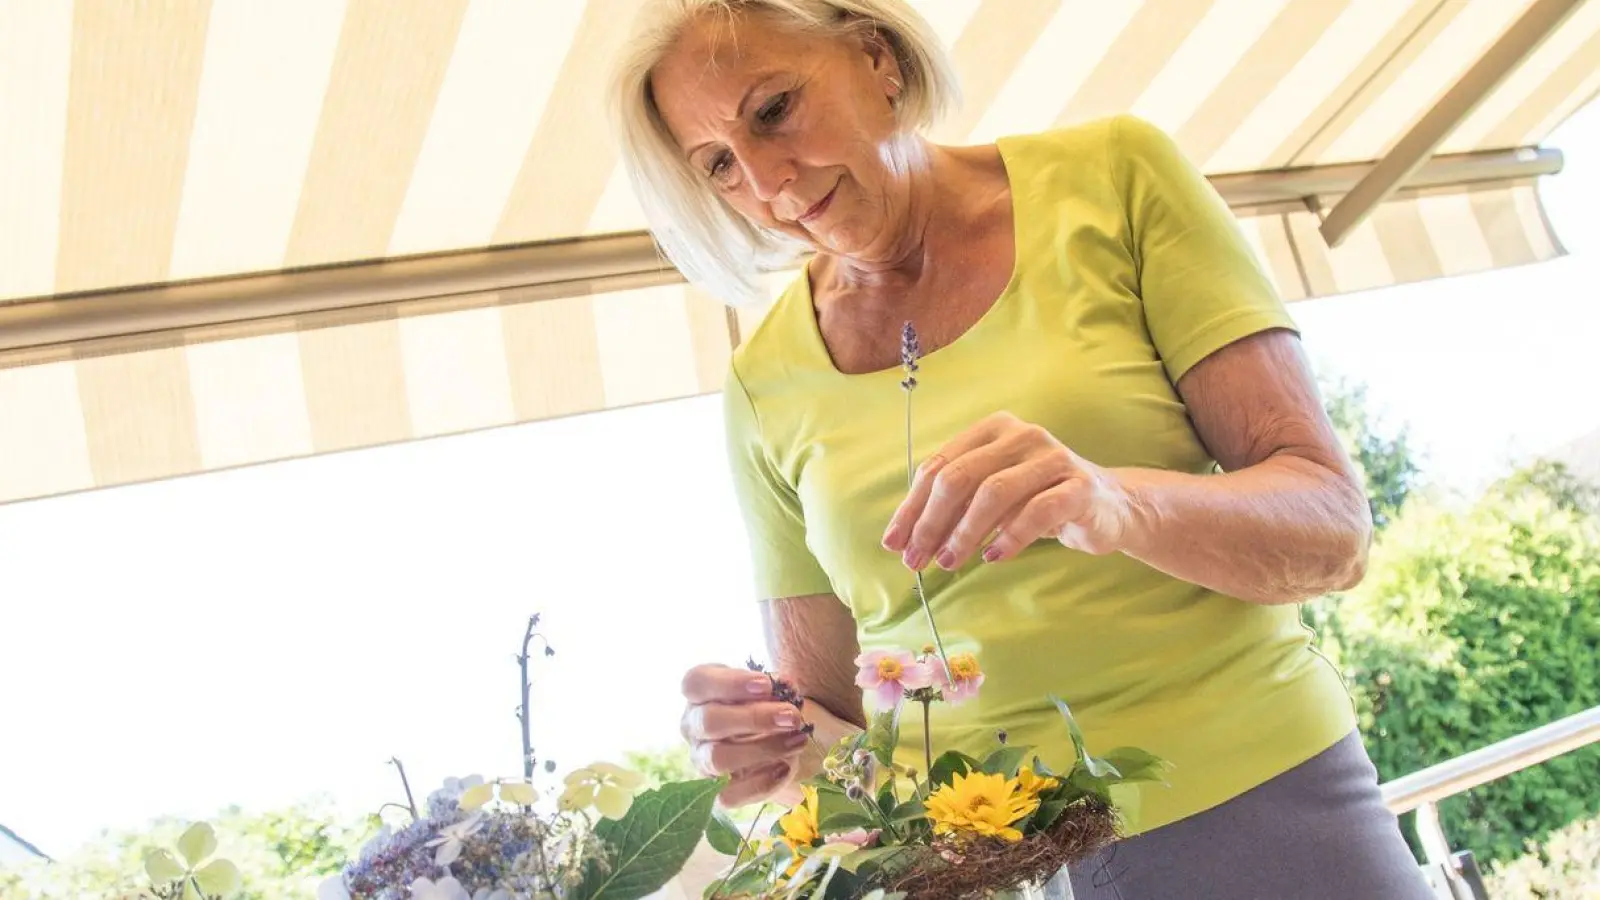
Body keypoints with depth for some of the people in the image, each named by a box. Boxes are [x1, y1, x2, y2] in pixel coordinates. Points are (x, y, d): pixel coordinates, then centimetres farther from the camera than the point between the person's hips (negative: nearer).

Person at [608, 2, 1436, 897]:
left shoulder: (1110, 175, -7)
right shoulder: (766, 381, -1)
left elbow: (1334, 528, -11)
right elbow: (826, 703, 6)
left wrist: (1115, 504, -30)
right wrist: (782, 745, -17)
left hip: (1250, 806, -1)